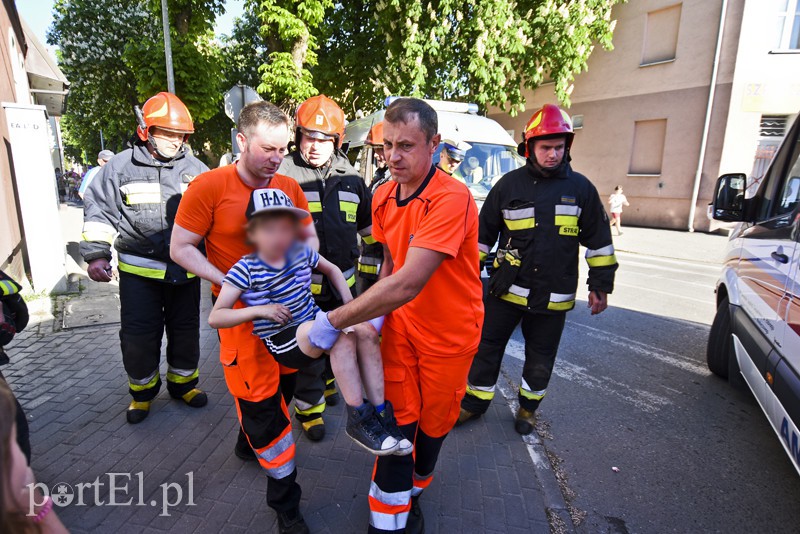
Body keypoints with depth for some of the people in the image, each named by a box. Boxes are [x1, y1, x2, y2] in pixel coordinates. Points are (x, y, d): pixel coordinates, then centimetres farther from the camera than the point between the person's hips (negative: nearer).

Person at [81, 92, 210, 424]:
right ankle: (142, 391, 27)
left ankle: (183, 382, 32)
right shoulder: (121, 166, 0)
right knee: (138, 334, 5)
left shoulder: (196, 169, 5)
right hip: (138, 270, -1)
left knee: (186, 329, 12)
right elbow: (99, 213, 3)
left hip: (185, 269, 2)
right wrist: (96, 254, -4)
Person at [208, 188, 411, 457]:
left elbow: (332, 270, 18)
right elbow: (215, 317, -9)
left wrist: (351, 305, 6)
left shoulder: (300, 251, 0)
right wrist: (260, 309, -20)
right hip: (282, 342, -5)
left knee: (366, 330, -22)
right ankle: (358, 418, -21)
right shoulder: (246, 268, -11)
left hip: (314, 326, 5)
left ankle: (380, 413, -13)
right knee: (341, 331, -33)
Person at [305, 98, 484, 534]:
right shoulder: (383, 198, -4)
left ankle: (413, 489, 47)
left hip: (449, 332, -4)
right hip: (401, 324, 4)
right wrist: (376, 312, -5)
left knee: (433, 423, 17)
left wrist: (334, 321, -29)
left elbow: (408, 285, -35)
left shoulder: (451, 199, -28)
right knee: (397, 420, 7)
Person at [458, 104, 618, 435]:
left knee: (541, 359, 15)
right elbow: (483, 233, 4)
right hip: (507, 288, 0)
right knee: (487, 347, 8)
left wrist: (601, 285, 5)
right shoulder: (509, 185, -1)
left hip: (554, 296, 1)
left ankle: (528, 408, 37)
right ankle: (475, 402, 27)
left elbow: (599, 240, 6)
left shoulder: (581, 188, 1)